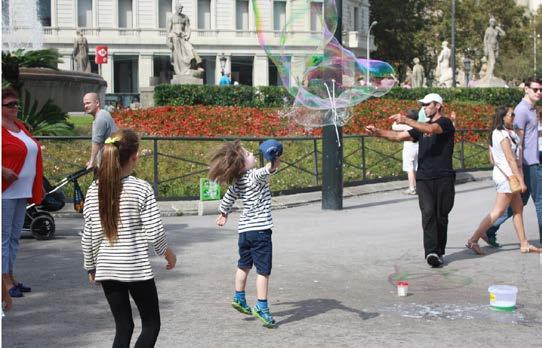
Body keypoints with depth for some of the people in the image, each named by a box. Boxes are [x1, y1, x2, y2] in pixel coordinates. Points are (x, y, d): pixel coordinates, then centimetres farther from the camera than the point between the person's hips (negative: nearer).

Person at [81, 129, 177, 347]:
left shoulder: (95, 190, 0)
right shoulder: (141, 189, -12)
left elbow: (88, 235, 3)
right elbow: (154, 232, -12)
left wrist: (90, 266, 16)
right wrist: (168, 253, 7)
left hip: (106, 269, 5)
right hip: (136, 269, -4)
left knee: (123, 327, 14)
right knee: (151, 325, 9)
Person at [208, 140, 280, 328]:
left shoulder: (237, 181, 6)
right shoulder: (254, 176, -16)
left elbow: (228, 198, 22)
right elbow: (264, 172, -41)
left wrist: (223, 214, 40)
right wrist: (272, 166, -61)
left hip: (244, 228, 8)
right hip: (260, 228, -8)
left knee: (244, 265, 24)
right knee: (263, 270, -4)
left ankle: (239, 298, 37)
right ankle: (261, 307, -6)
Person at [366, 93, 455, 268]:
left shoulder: (445, 123, 0)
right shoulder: (422, 127, 21)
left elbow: (431, 129, -21)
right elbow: (398, 136, 15)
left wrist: (406, 120, -28)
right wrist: (377, 132, 1)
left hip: (443, 178, -4)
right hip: (424, 178, 4)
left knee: (441, 216, 2)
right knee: (428, 212, -13)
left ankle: (439, 252, 13)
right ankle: (431, 252, -23)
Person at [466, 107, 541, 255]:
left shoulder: (494, 134, 11)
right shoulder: (504, 135, -18)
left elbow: (492, 158, 15)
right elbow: (511, 160, -19)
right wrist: (521, 181, -17)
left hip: (500, 173, 10)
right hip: (508, 176, -10)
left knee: (518, 208, 13)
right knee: (498, 211, -6)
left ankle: (524, 244, 16)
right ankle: (473, 240, -7)